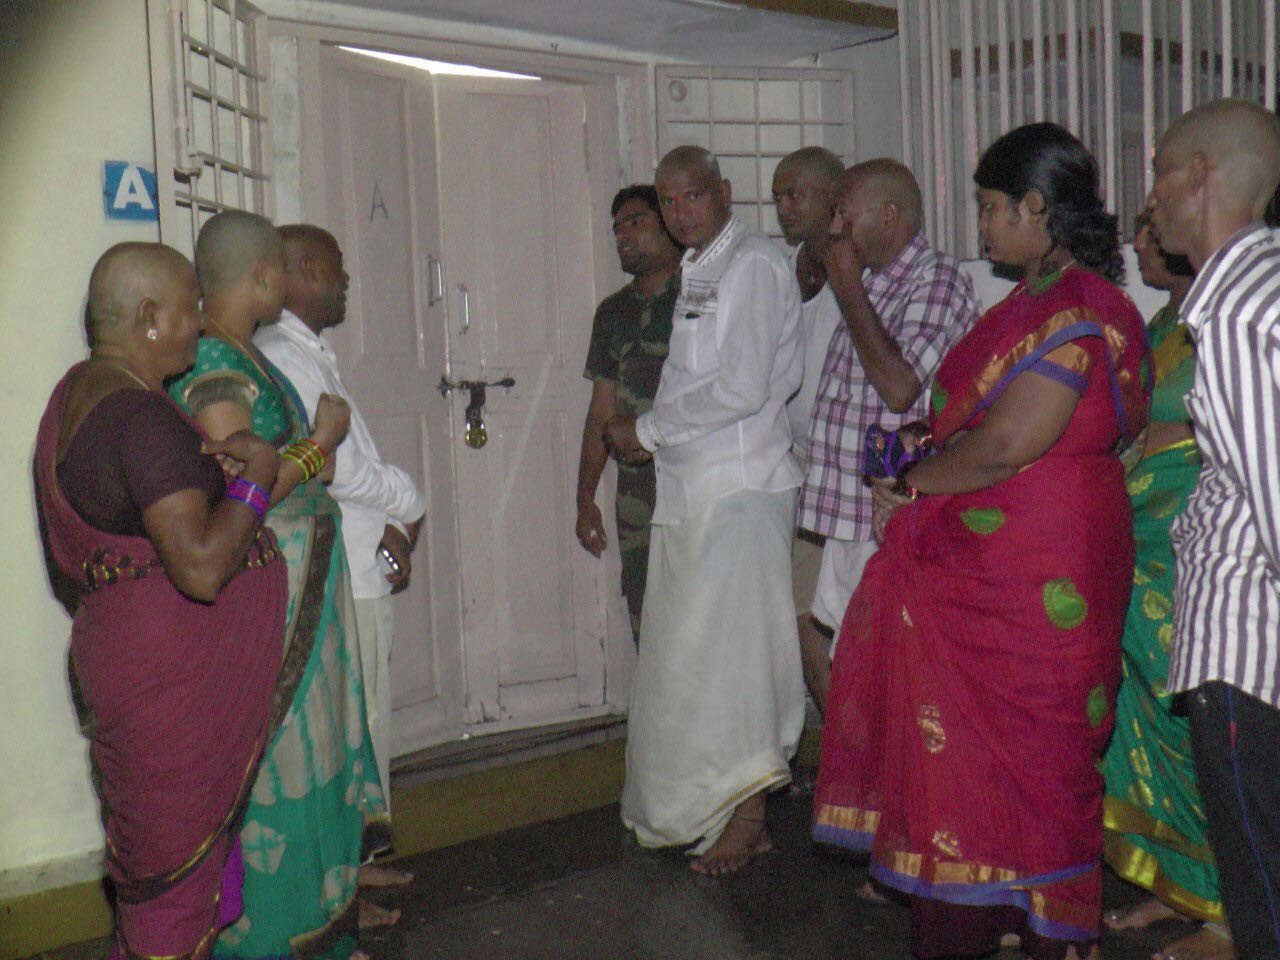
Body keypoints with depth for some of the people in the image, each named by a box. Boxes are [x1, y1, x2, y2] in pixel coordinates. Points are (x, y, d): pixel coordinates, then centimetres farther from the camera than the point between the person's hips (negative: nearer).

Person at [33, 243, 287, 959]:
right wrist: (254, 478, -14)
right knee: (177, 862, 3)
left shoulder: (81, 392, 12)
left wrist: (209, 462, 7)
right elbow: (202, 567, -28)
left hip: (127, 650, 10)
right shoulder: (141, 417, -22)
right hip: (178, 669, -10)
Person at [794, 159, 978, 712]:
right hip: (852, 515, 9)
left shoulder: (938, 281, -10)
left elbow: (900, 387, -24)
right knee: (818, 639, 15)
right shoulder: (869, 284, 15)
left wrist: (848, 289, -16)